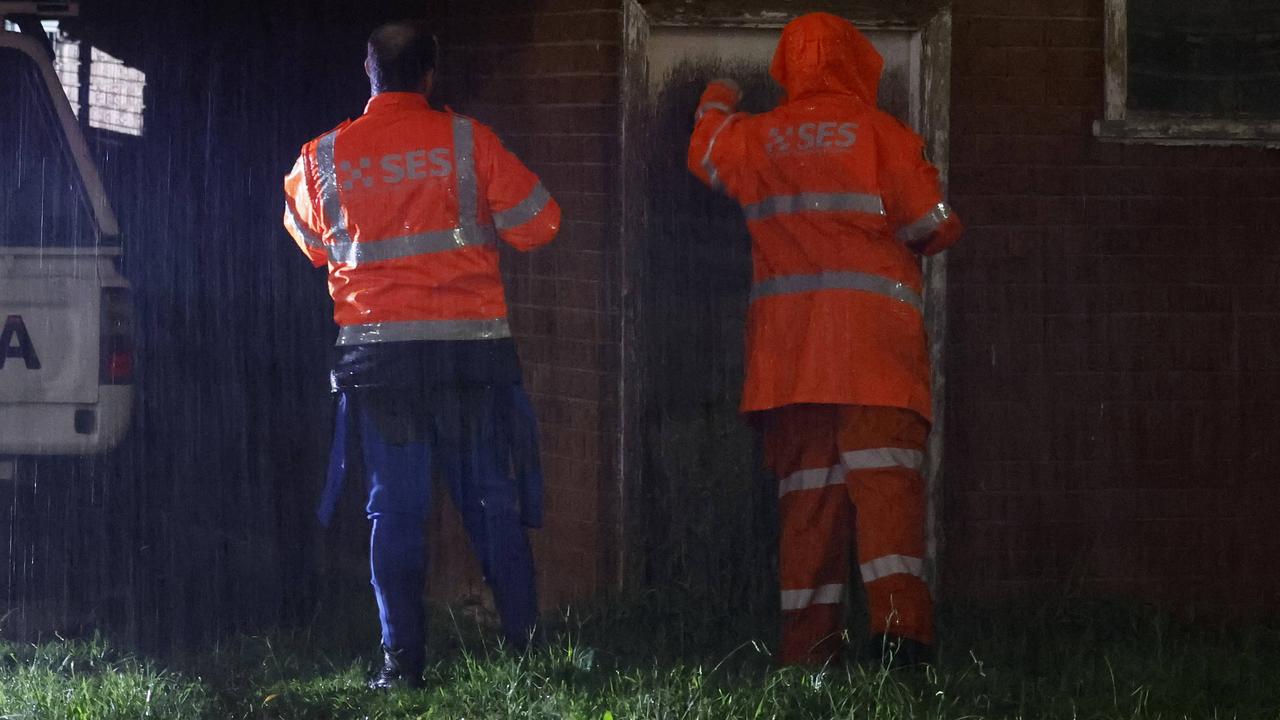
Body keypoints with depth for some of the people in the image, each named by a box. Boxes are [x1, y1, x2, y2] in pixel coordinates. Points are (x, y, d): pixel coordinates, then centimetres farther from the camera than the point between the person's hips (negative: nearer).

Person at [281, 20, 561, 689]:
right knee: (494, 502, 7)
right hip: (471, 342, -1)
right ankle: (526, 643, 7)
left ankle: (401, 658, -3)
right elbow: (537, 221, 2)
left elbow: (309, 237, 19)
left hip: (375, 351, 1)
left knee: (395, 507, 4)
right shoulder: (467, 140, -3)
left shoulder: (324, 157, 2)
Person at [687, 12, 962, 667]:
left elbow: (704, 154, 34)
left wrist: (714, 108, 55)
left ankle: (807, 639, 2)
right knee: (883, 472, -10)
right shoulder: (883, 135, 1)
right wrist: (905, 231, 26)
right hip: (873, 334, -3)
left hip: (786, 339, 3)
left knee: (805, 485, 6)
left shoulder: (754, 138, 11)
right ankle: (898, 617, -28)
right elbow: (934, 229, 2)